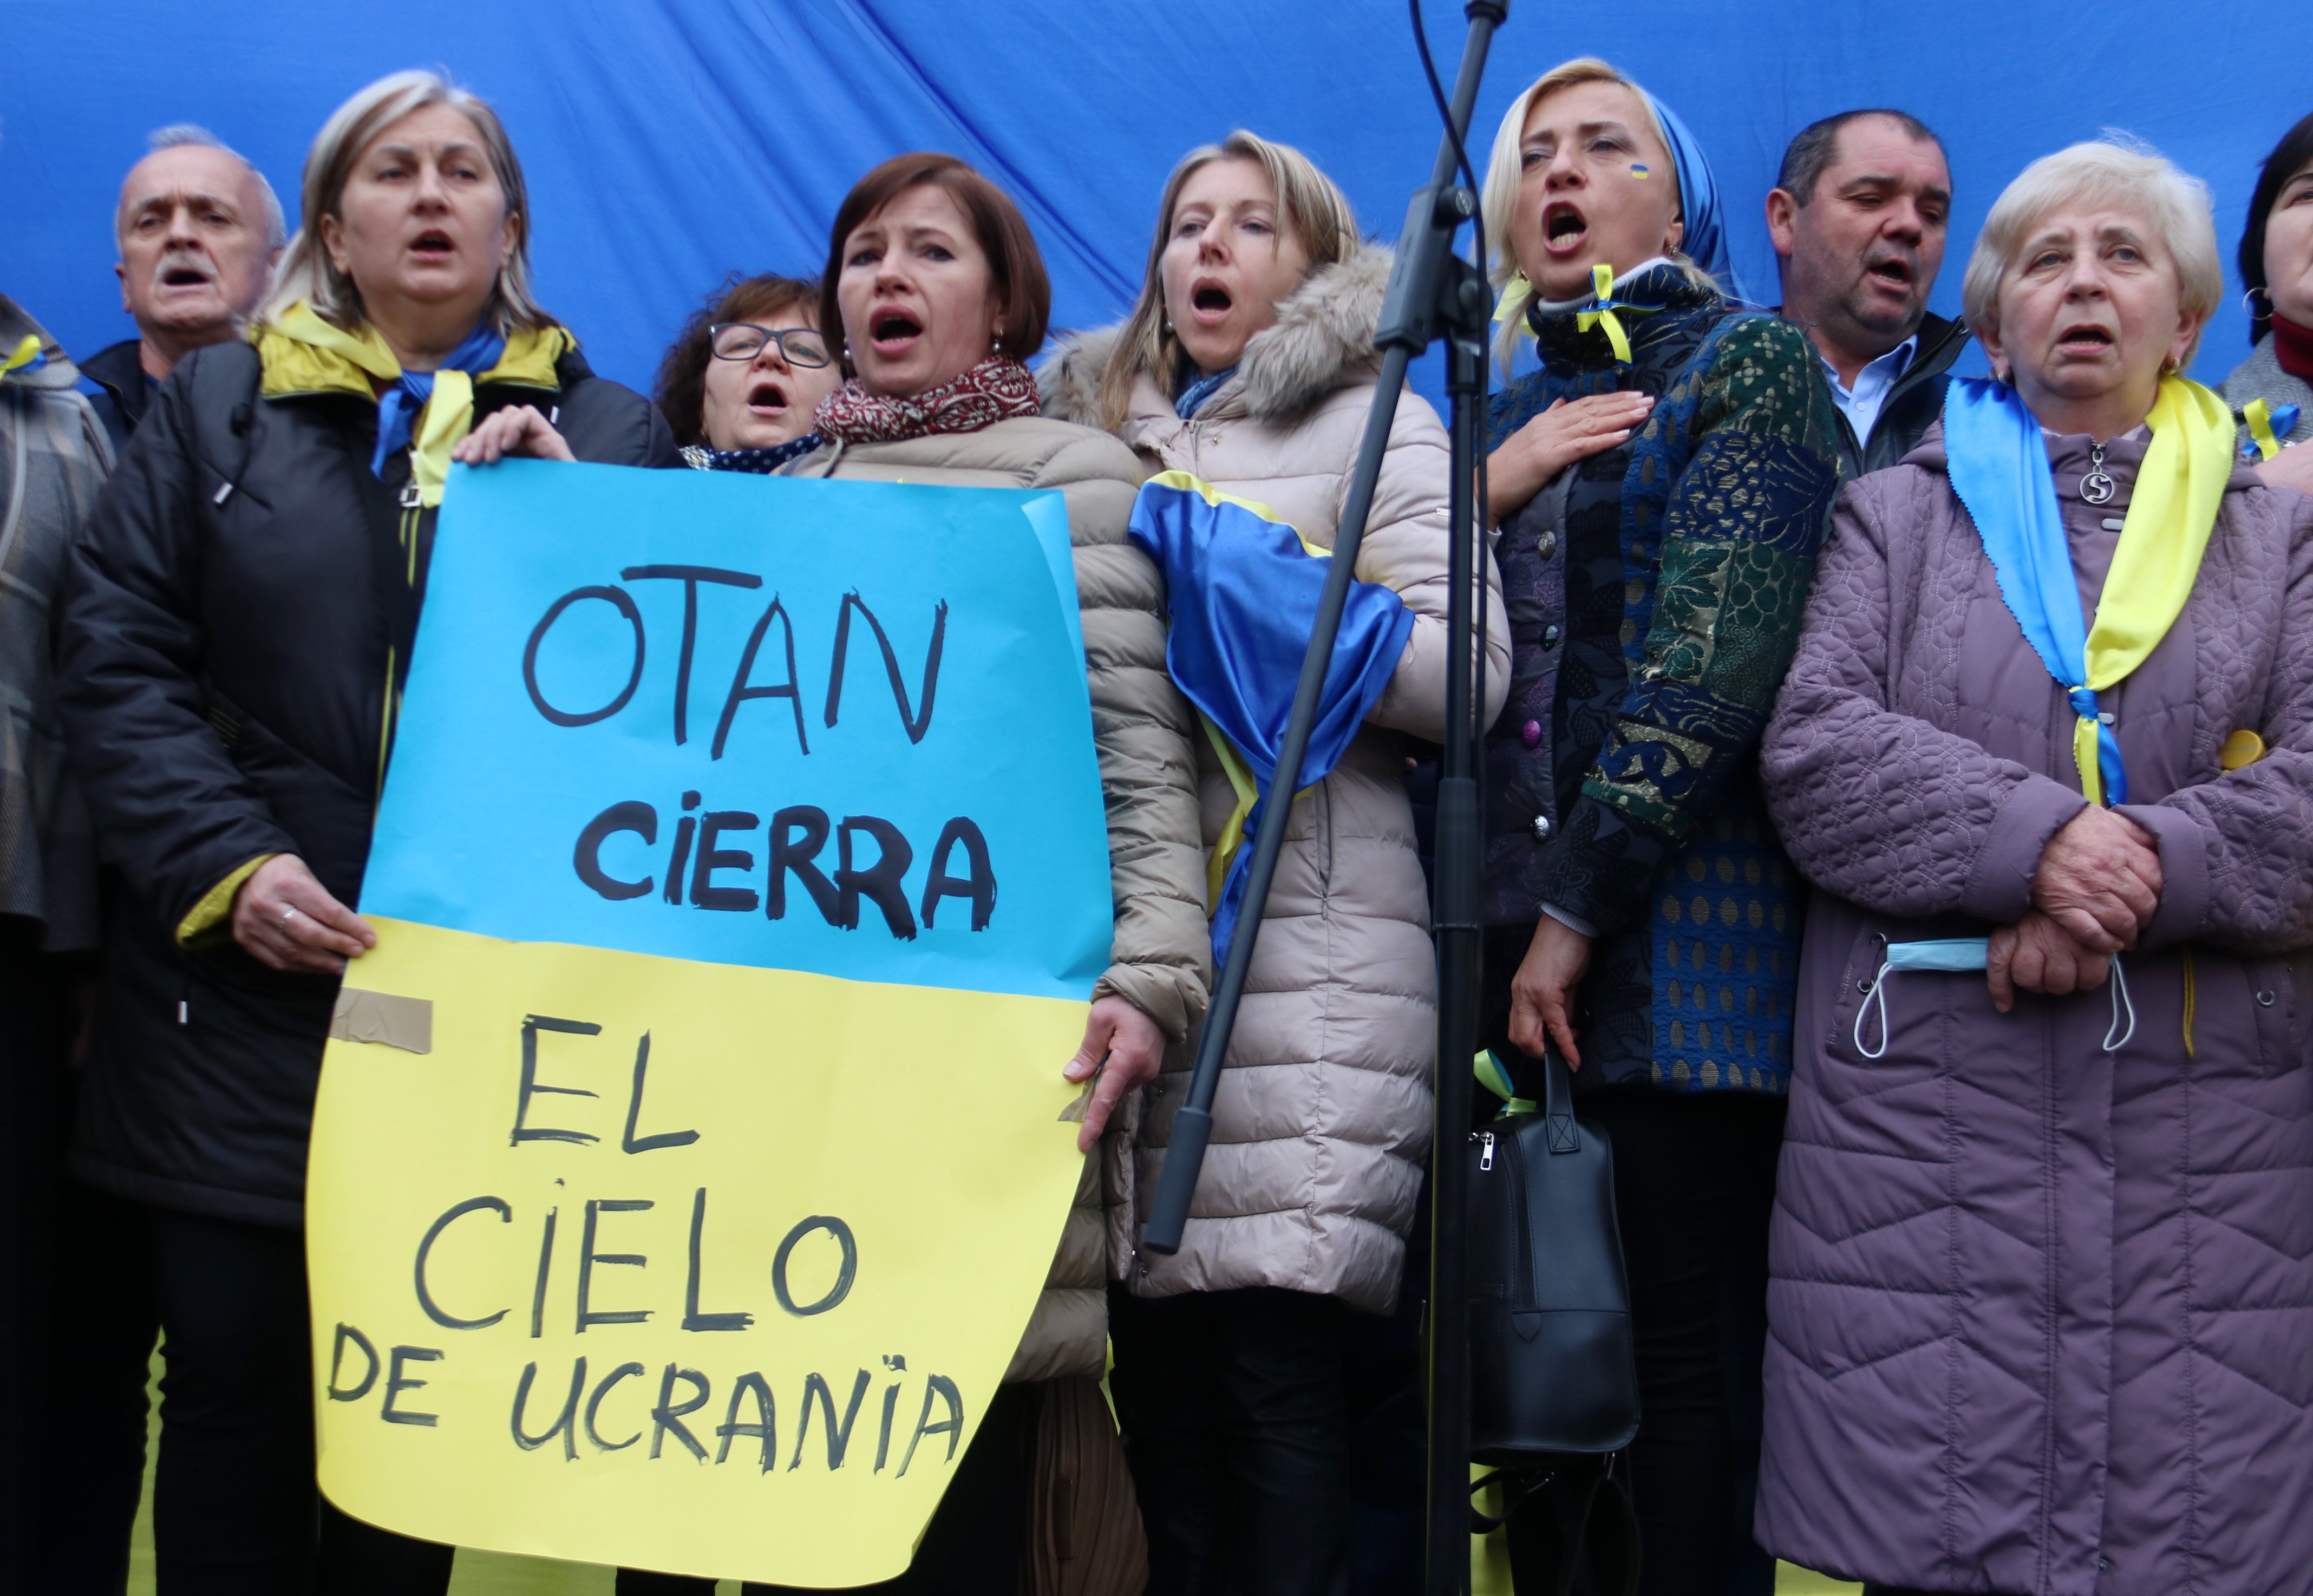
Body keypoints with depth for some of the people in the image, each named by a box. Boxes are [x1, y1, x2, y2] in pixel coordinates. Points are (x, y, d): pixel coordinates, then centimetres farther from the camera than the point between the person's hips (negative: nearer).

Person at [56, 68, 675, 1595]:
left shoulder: (609, 435, 9)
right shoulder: (218, 404, 9)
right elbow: (118, 659, 1)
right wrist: (227, 866, -12)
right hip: (242, 1005, 0)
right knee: (235, 1390, 3)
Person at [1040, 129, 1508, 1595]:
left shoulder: (1374, 424, 8)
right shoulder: (1102, 431, 21)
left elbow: (1469, 670, -4)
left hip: (1302, 959, -4)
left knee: (1279, 1355, -9)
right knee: (1155, 1351, 4)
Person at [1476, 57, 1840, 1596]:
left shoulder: (1752, 361, 3)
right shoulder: (1503, 418, 20)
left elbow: (1713, 656, -9)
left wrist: (1580, 906, -14)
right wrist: (1486, 492, -3)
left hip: (1683, 931, -5)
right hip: (1502, 939, 5)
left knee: (1686, 1351, -4)